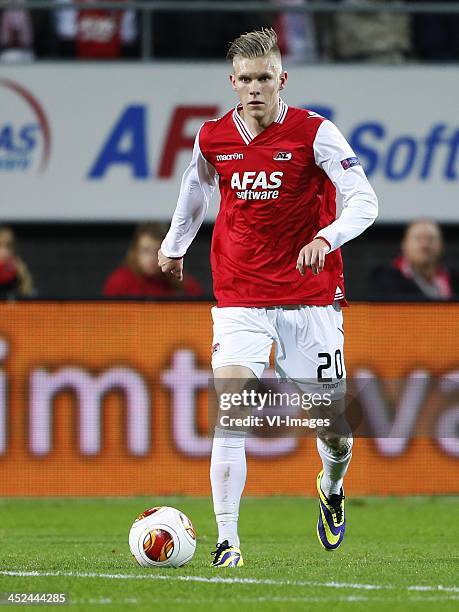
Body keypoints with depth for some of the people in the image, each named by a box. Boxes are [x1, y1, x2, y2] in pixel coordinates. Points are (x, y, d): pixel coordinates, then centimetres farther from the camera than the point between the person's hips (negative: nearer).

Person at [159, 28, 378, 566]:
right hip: (240, 295, 1)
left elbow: (364, 201, -14)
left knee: (332, 423, 5)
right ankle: (227, 541, -19)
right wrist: (174, 245, 34)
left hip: (311, 295, -1)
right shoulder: (212, 138, 1)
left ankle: (332, 489, 42)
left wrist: (327, 238, -32)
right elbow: (196, 189, 24)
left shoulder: (315, 133, -10)